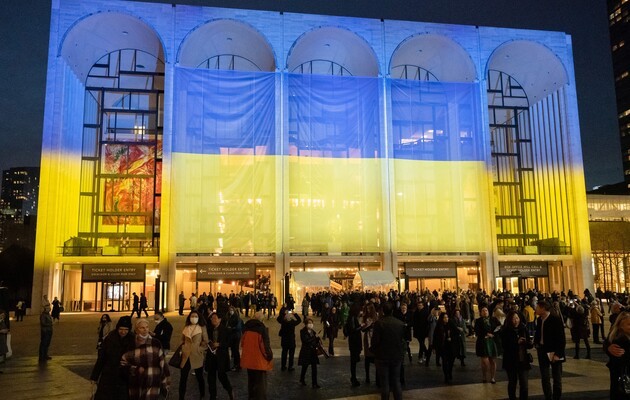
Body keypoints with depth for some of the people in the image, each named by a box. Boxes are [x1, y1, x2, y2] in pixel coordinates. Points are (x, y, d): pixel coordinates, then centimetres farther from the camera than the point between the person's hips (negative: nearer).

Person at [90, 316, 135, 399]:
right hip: (108, 377, 1)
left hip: (124, 379, -1)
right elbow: (101, 359, 0)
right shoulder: (109, 339, -5)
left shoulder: (133, 340, -7)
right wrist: (94, 376, 4)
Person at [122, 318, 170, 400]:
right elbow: (123, 363, 6)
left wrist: (165, 383, 0)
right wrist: (135, 369, -11)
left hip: (152, 385, -2)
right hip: (135, 386, 2)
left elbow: (163, 364, 0)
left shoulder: (155, 343, -2)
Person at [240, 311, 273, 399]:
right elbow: (265, 344, -18)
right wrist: (269, 355, -4)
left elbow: (242, 342, 13)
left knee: (251, 380, 22)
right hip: (259, 359, -6)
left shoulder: (247, 327, 2)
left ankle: (251, 396, 33)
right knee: (260, 381, 5)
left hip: (248, 359, 6)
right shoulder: (262, 328, -18)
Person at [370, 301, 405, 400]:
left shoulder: (379, 323, -16)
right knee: (396, 382, 14)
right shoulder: (401, 323, -4)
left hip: (382, 356, -3)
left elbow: (375, 340, -15)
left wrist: (374, 351, 2)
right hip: (397, 356, 3)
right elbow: (403, 340, 3)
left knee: (384, 383, 6)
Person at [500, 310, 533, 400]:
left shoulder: (524, 329, 0)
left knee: (524, 384, -3)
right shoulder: (505, 331, -9)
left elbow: (528, 345, 6)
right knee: (512, 383, 14)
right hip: (511, 361, -1)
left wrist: (531, 343, -16)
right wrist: (517, 342, -27)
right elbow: (505, 346, -16)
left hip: (523, 360, 2)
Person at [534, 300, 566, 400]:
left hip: (554, 352, -5)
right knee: (544, 378, 8)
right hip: (542, 351, 6)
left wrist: (558, 354, -19)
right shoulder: (539, 319, 3)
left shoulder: (556, 319, -16)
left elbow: (561, 339, -16)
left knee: (557, 378, 9)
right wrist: (536, 343, -1)